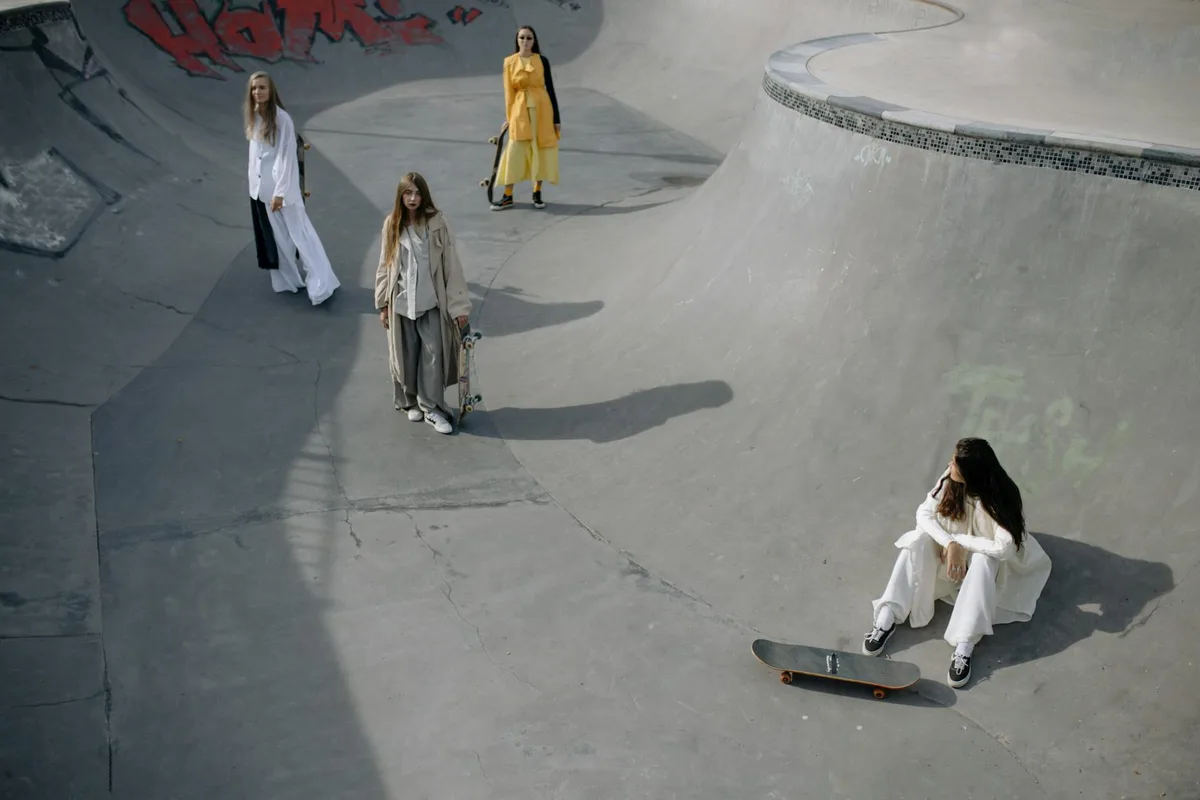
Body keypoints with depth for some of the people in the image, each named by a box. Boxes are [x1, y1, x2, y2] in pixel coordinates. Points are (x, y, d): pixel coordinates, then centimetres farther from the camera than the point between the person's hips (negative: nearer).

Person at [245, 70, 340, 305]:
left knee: (299, 233, -3)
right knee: (274, 237, 14)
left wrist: (280, 192, -18)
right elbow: (254, 153, 12)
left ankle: (322, 284, 2)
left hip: (280, 186, -7)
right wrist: (254, 183, 13)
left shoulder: (282, 119, -16)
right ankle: (287, 281, 25)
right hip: (259, 187, 7)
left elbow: (287, 157, -17)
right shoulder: (254, 117, 4)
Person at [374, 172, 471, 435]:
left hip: (431, 301, -2)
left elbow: (451, 264, -6)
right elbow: (385, 266, 4)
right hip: (401, 302, 2)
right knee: (406, 356, 11)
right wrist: (383, 304, 3)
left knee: (433, 354, -2)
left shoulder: (436, 223, -7)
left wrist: (459, 303, -9)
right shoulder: (392, 225, 0)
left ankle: (432, 408, 9)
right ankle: (410, 402, 29)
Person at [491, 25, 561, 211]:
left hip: (541, 108, 0)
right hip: (520, 110, 0)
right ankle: (508, 196, 5)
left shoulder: (542, 61, 0)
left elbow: (550, 88, 2)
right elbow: (509, 91, 4)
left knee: (540, 150, 3)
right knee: (514, 152, -1)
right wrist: (508, 117, 2)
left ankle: (537, 193, 16)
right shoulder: (509, 62, 2)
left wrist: (556, 118, 0)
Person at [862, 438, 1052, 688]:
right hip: (950, 550, 3)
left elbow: (1003, 548, -35)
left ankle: (964, 648, -42)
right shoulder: (951, 479, -18)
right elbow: (924, 512, -18)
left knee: (983, 562, -37)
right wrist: (949, 544, -32)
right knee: (918, 541, -26)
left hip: (986, 556, -3)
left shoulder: (1002, 497, -29)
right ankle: (886, 619, -31)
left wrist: (959, 541, -29)